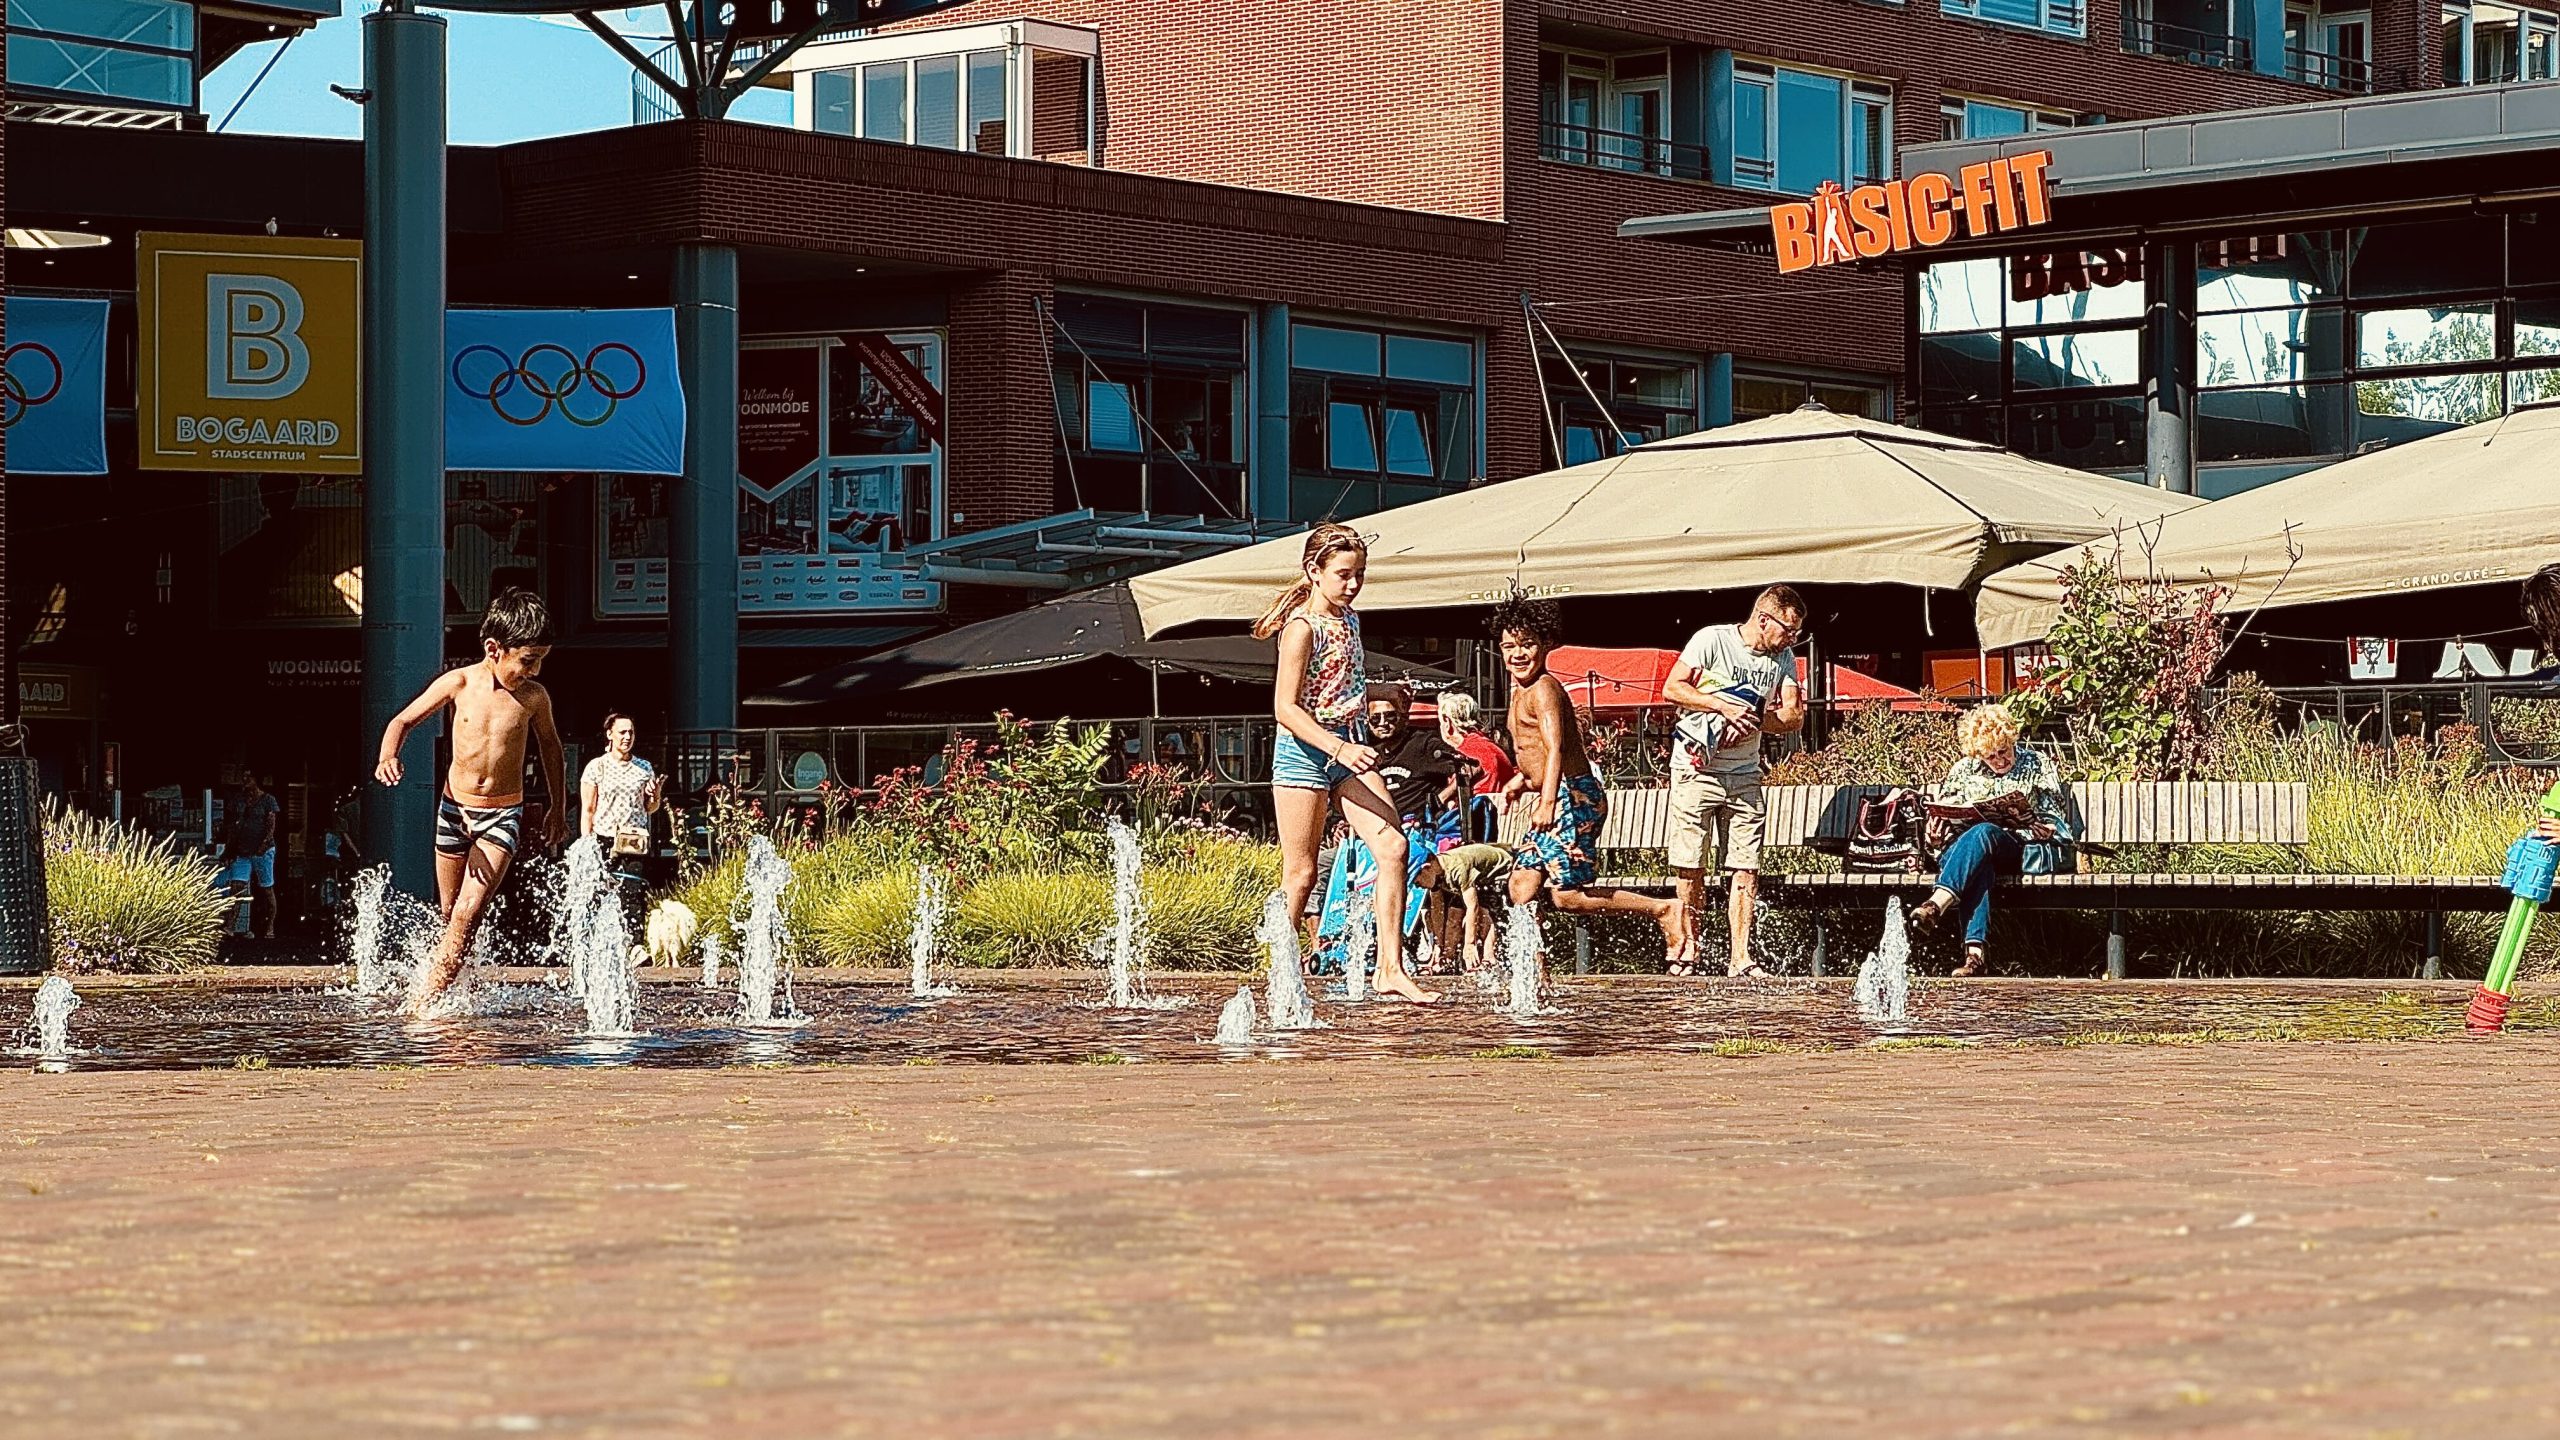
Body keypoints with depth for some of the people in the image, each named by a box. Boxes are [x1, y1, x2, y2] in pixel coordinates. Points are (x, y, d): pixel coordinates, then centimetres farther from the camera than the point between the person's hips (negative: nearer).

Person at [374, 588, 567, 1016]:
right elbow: (403, 720, -2)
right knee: (449, 915, 12)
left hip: (503, 814, -1)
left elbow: (550, 745, 13)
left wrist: (557, 805, 20)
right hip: (455, 805, 1)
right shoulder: (459, 683, -9)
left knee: (466, 916, -14)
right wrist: (388, 756, -23)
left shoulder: (534, 696, -6)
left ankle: (421, 1005, -13)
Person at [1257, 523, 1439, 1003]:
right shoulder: (1302, 626, -13)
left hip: (1345, 748, 7)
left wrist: (1351, 748, 17)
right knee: (1300, 875, -3)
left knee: (1392, 846, -8)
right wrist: (1339, 748, -27)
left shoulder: (1348, 620, 11)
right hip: (1303, 751, -7)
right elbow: (1285, 707, -18)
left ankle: (1390, 969, -9)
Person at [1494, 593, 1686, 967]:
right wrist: (1525, 780, 19)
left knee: (1568, 896, -11)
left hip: (1574, 798, -10)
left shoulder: (1542, 689, -13)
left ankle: (1662, 910, -3)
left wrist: (1548, 802, -39)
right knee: (1522, 883, 5)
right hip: (1560, 799, 10)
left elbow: (1555, 748, -27)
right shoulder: (1521, 691, 18)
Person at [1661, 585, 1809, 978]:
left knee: (1746, 870, -2)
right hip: (1696, 768, -4)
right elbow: (1672, 688, -10)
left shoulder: (1783, 658, 7)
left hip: (1744, 774, 4)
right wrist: (1723, 706, -20)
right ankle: (1686, 955, 3)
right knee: (1691, 868, -3)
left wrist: (1754, 719, -15)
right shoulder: (1712, 640, -7)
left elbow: (1794, 718, 3)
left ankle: (1740, 957, 1)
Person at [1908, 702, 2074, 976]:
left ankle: (1937, 904, -52)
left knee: (1982, 833, -36)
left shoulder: (2038, 766, 12)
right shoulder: (1964, 771, 19)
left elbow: (2057, 817, 8)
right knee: (1979, 865, -39)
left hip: (2023, 850, -2)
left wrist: (2047, 830, -15)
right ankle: (1974, 951, -53)